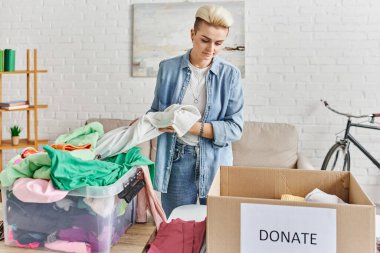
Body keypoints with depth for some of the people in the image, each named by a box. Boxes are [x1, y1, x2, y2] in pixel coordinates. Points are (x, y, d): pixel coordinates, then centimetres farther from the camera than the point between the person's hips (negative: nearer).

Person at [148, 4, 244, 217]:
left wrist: (191, 126, -19)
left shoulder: (230, 74, -4)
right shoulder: (168, 68, -1)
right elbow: (157, 110, 10)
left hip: (215, 162, 0)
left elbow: (235, 127, -9)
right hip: (177, 159, 1)